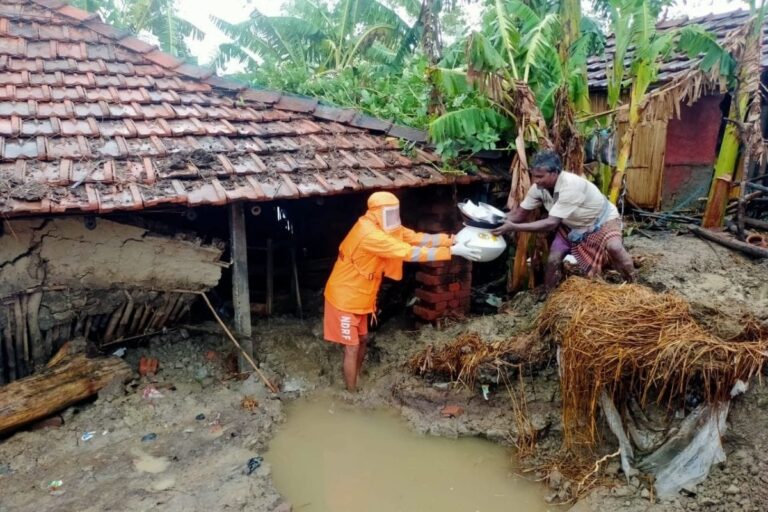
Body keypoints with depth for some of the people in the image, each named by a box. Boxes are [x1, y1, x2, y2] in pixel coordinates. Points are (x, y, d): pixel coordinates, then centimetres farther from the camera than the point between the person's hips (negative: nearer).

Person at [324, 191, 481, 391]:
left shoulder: (387, 228, 0)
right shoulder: (370, 234, -30)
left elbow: (417, 238, -4)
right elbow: (410, 253, -33)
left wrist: (451, 240, -15)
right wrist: (452, 251, -32)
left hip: (358, 296, 9)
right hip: (345, 297, -9)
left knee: (363, 340, 20)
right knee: (352, 347, 1)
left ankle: (354, 381, 38)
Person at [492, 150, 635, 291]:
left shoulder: (570, 186, -42)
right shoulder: (538, 187, -21)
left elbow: (551, 223, -43)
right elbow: (520, 212, -10)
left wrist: (513, 227, -45)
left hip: (602, 218, -5)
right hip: (572, 226, 6)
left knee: (614, 248, -31)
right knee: (553, 259, -7)